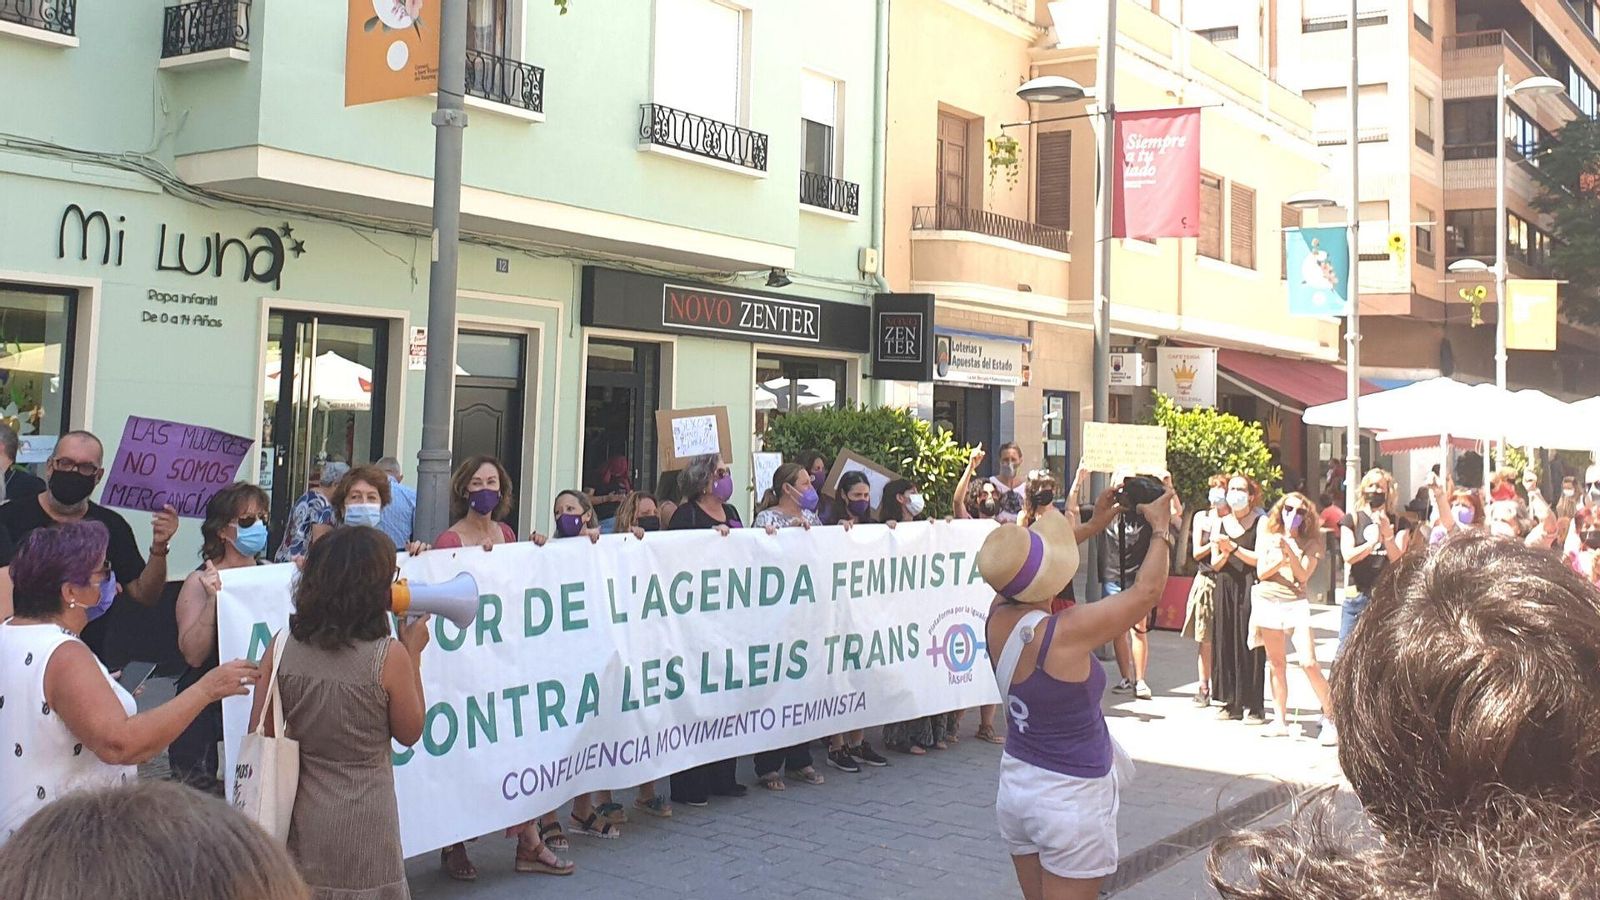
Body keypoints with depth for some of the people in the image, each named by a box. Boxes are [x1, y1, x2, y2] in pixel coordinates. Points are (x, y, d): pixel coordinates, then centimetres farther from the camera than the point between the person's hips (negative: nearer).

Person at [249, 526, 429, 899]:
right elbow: (410, 733, 0)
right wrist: (413, 654, 4)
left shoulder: (281, 646, -5)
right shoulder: (389, 656, -15)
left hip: (299, 817, 3)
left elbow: (260, 736, 0)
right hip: (363, 823, -3)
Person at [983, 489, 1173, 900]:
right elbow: (1146, 591, -13)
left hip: (1015, 785, 7)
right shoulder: (1067, 631, -26)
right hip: (1072, 798, -7)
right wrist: (1161, 527, 1)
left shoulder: (998, 618, -8)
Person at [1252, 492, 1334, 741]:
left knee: (1309, 663, -13)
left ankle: (1329, 718, -3)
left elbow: (1303, 576, -7)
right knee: (1277, 663, 6)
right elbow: (1261, 572, 3)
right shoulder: (1269, 537, 10)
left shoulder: (1311, 542, 4)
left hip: (1296, 602, -2)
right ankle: (1280, 721, 12)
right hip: (1268, 601, 2)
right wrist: (1281, 559, -13)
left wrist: (1290, 551, -19)